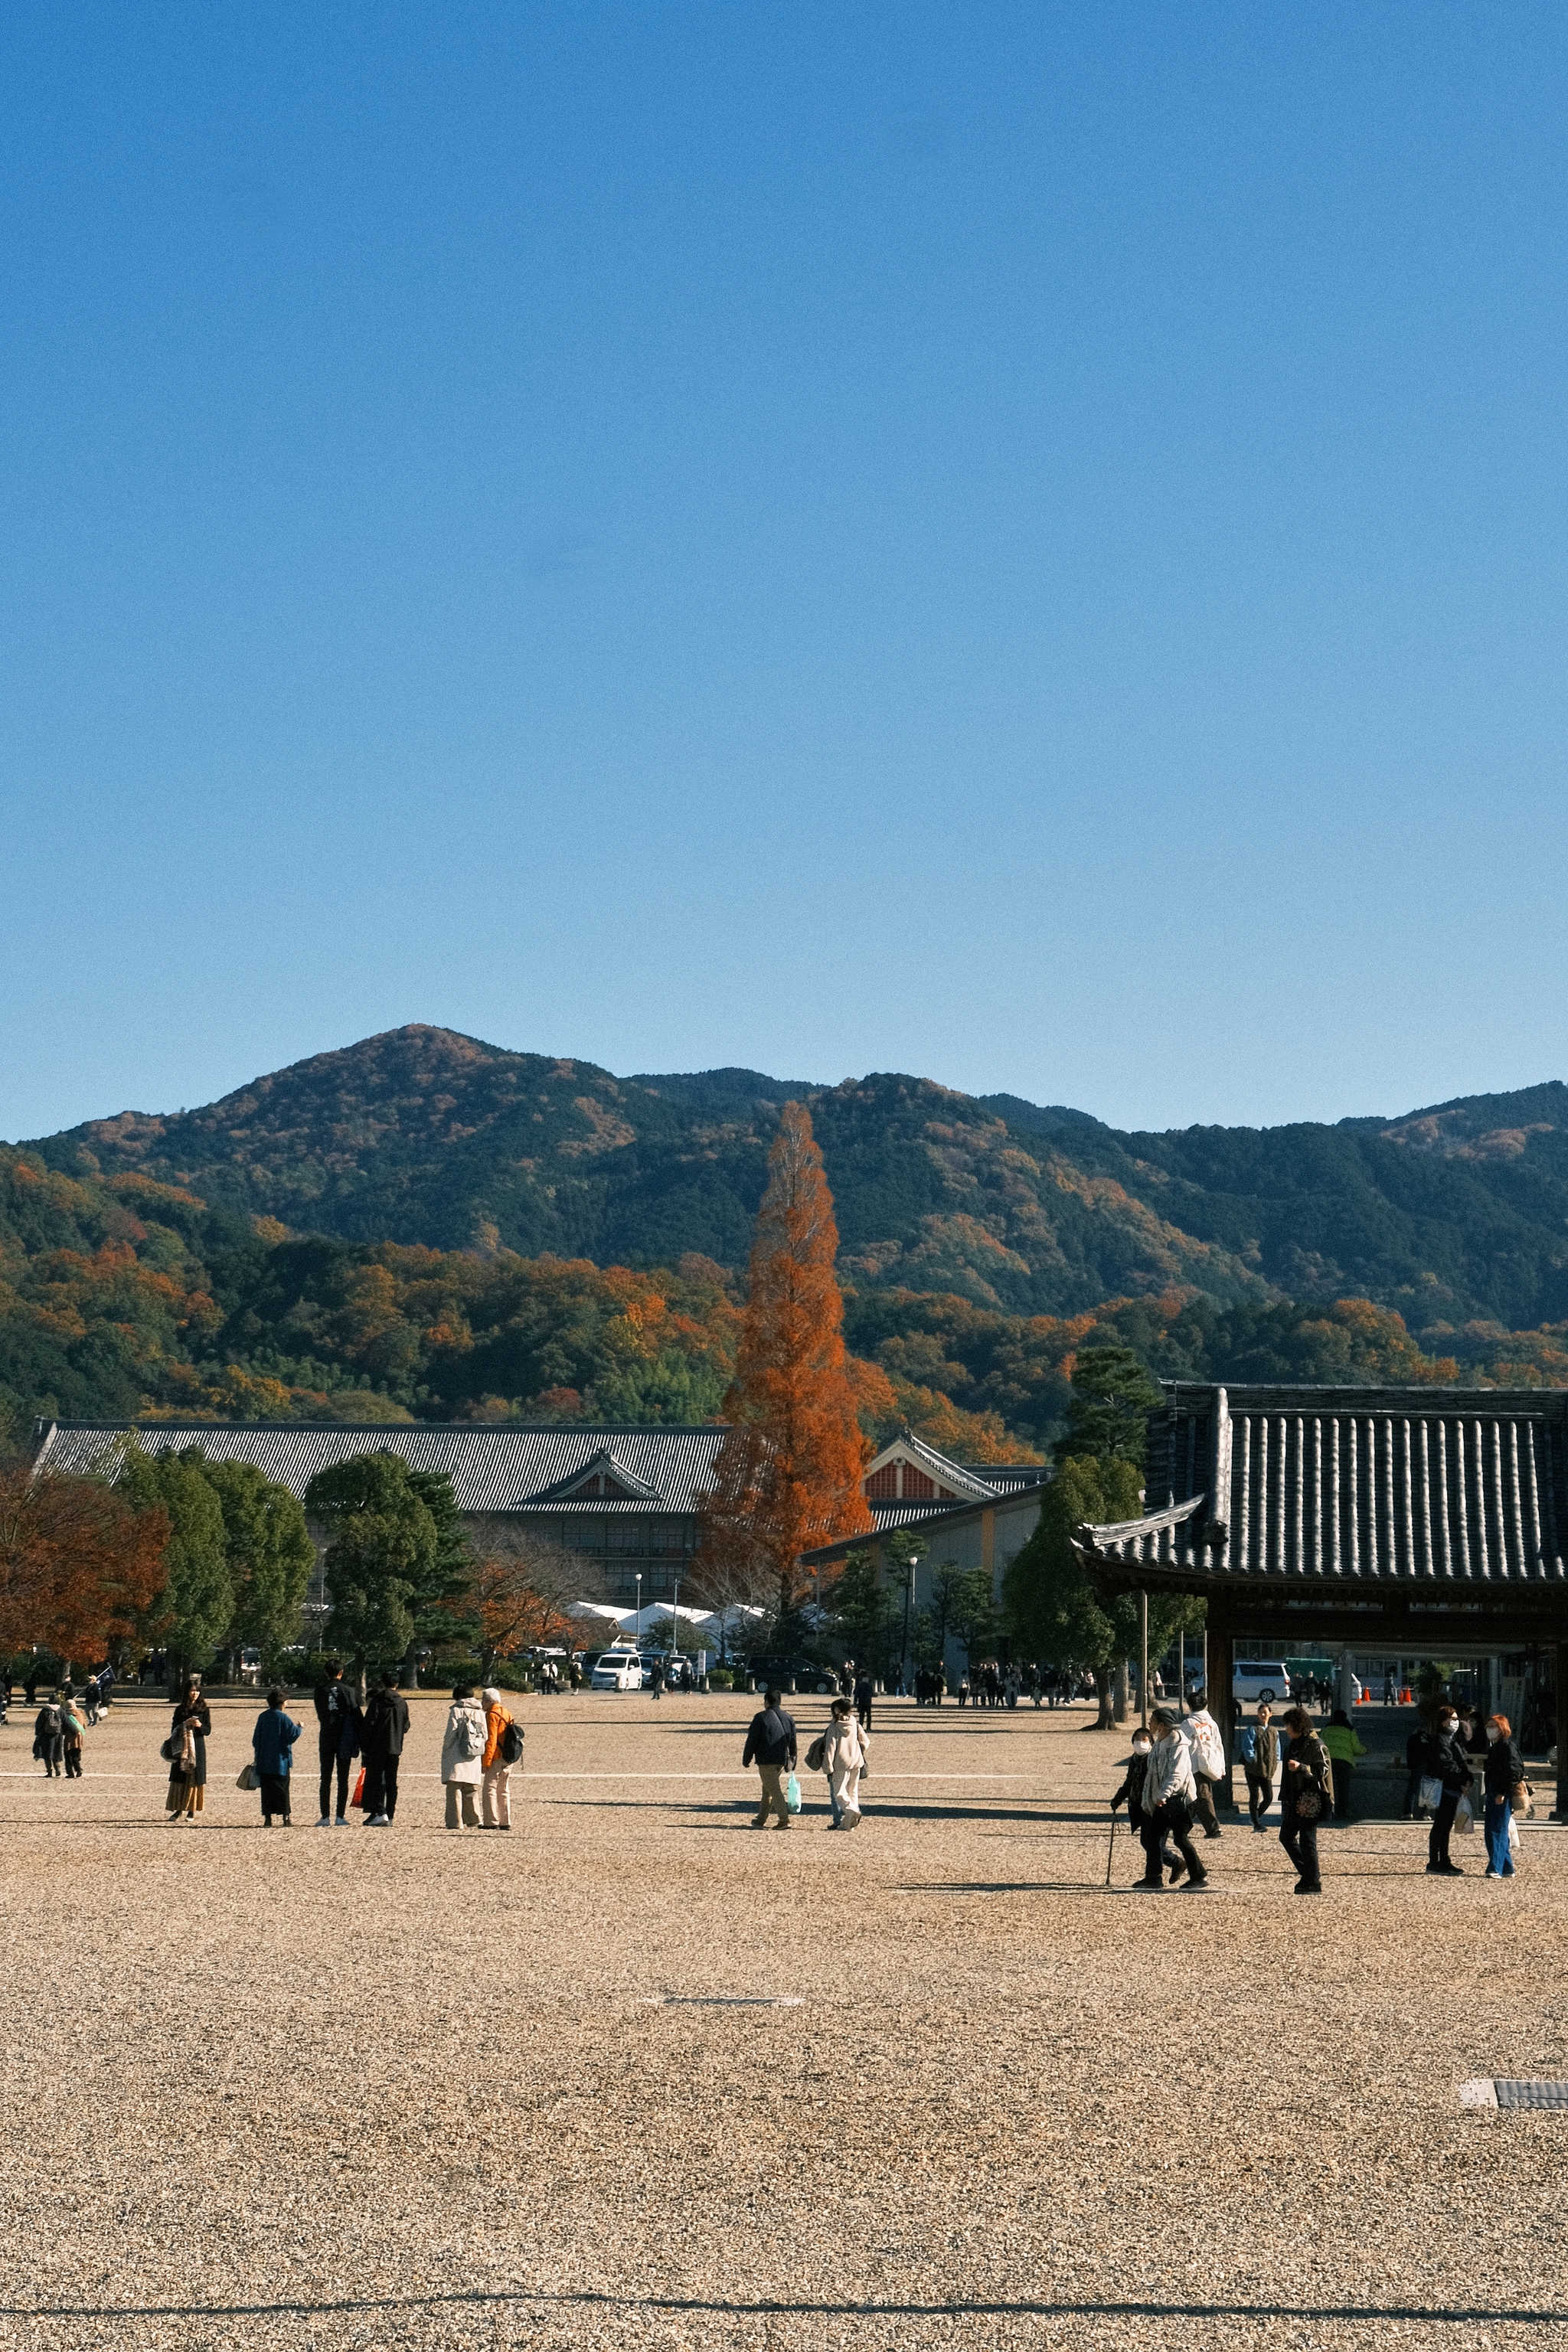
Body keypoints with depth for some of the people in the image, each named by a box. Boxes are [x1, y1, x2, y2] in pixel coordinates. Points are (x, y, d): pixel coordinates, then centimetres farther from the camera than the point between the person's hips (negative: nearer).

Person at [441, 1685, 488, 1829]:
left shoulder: (456, 1710, -5)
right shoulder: (480, 1712, 10)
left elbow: (451, 1733, -10)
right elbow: (485, 1735, 8)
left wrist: (445, 1749, 3)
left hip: (456, 1758, -5)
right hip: (473, 1758, 5)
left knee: (454, 1790, -4)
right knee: (470, 1792, 15)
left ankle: (454, 1822, -9)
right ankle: (473, 1821, 15)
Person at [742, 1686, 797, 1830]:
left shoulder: (761, 1717, -8)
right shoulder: (788, 1718, 11)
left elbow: (752, 1740, -7)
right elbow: (793, 1742, 13)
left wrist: (746, 1760, 1)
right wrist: (792, 1763, 19)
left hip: (766, 1760, -6)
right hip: (782, 1760, 6)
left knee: (774, 1790, -5)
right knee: (767, 1790, 16)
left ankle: (784, 1820, -13)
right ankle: (761, 1820, 21)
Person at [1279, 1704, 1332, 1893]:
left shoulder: (1316, 1745, -11)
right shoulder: (1291, 1744, 16)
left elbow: (1323, 1771, -17)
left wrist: (1301, 1768, -29)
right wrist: (1284, 1798, 23)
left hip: (1310, 1802, -9)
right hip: (1294, 1800, 9)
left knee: (1307, 1841, -6)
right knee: (1286, 1837, 8)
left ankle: (1313, 1883, 0)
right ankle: (1308, 1873, 17)